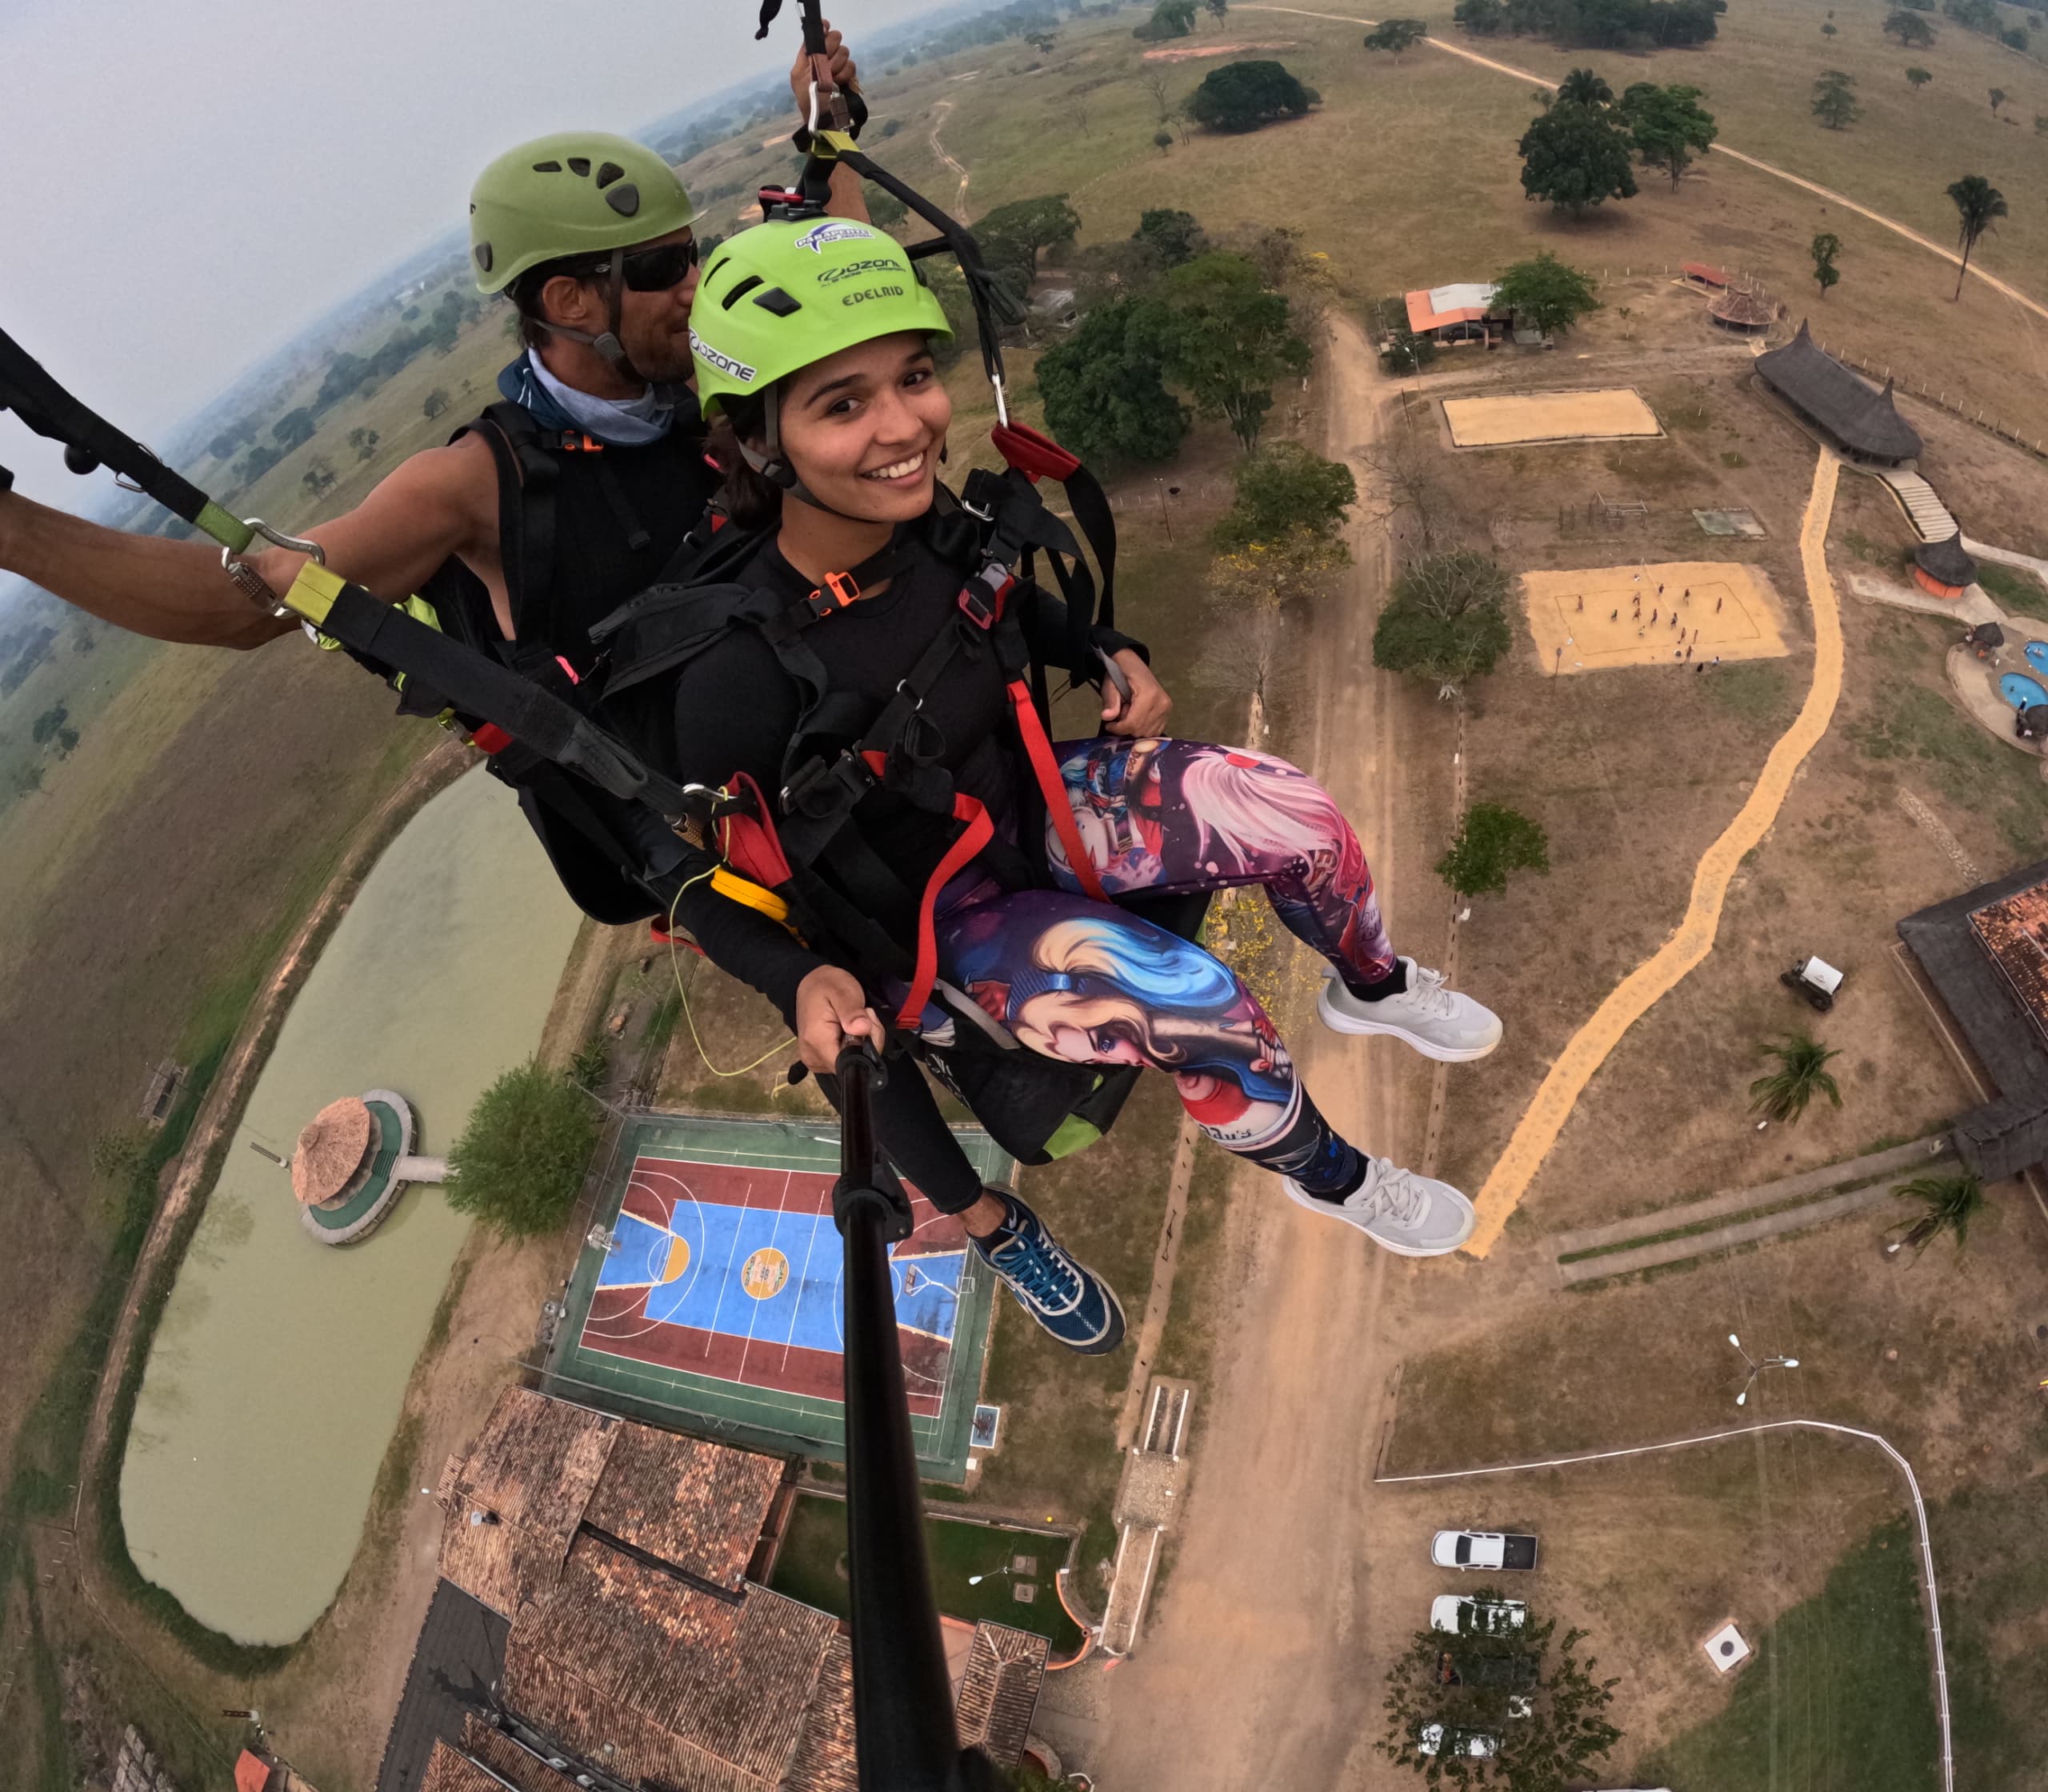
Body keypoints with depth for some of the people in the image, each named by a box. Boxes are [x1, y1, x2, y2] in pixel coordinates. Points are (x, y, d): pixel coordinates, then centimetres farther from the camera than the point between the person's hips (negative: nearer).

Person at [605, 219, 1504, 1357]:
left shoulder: (927, 522, -17)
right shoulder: (738, 674, -33)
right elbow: (702, 884, -18)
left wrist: (1108, 657, -6)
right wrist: (802, 980, -34)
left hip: (1033, 803, 6)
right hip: (941, 923, -5)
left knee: (1298, 813, -5)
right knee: (1211, 1016, -21)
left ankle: (1375, 988, 28)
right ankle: (1328, 1176, 13)